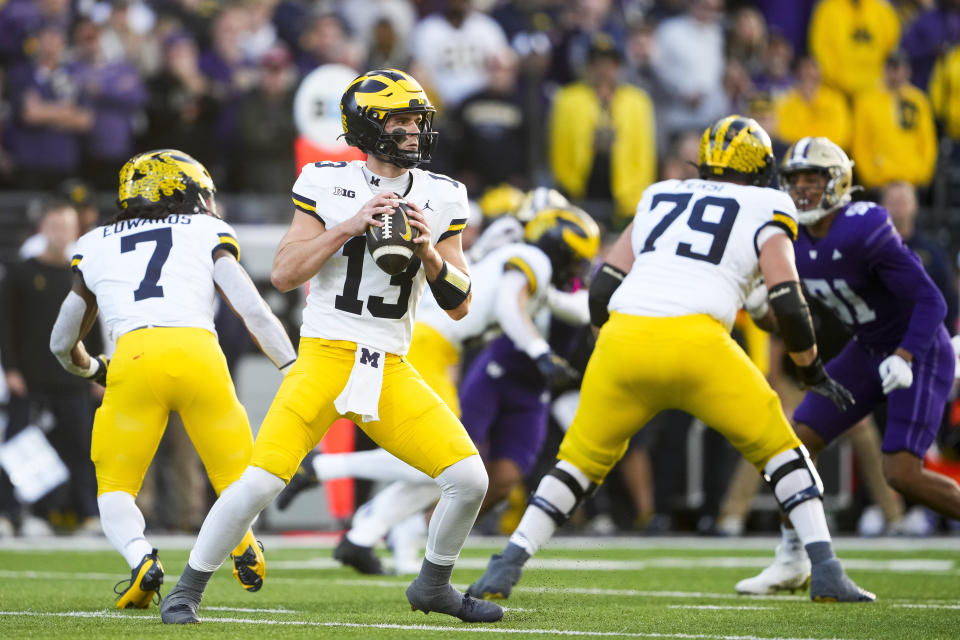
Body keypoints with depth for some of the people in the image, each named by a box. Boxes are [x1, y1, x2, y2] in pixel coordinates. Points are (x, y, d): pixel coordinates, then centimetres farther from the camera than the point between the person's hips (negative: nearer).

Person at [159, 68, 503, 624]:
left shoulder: (440, 199, 8)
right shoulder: (328, 184, 0)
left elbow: (459, 306, 8)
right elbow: (283, 275, -6)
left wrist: (429, 252, -10)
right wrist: (348, 227, -15)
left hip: (391, 371, 3)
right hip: (324, 358, -3)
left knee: (470, 478, -9)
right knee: (260, 483, -17)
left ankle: (433, 585, 18)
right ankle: (188, 590, 4)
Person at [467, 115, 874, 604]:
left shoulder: (659, 198, 26)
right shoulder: (764, 211, 16)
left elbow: (602, 288, 20)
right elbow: (787, 304, 5)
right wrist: (813, 372, 19)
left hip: (624, 341, 3)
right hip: (696, 343, -3)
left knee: (582, 459, 21)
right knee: (779, 450, 15)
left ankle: (504, 571, 11)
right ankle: (827, 573, 4)